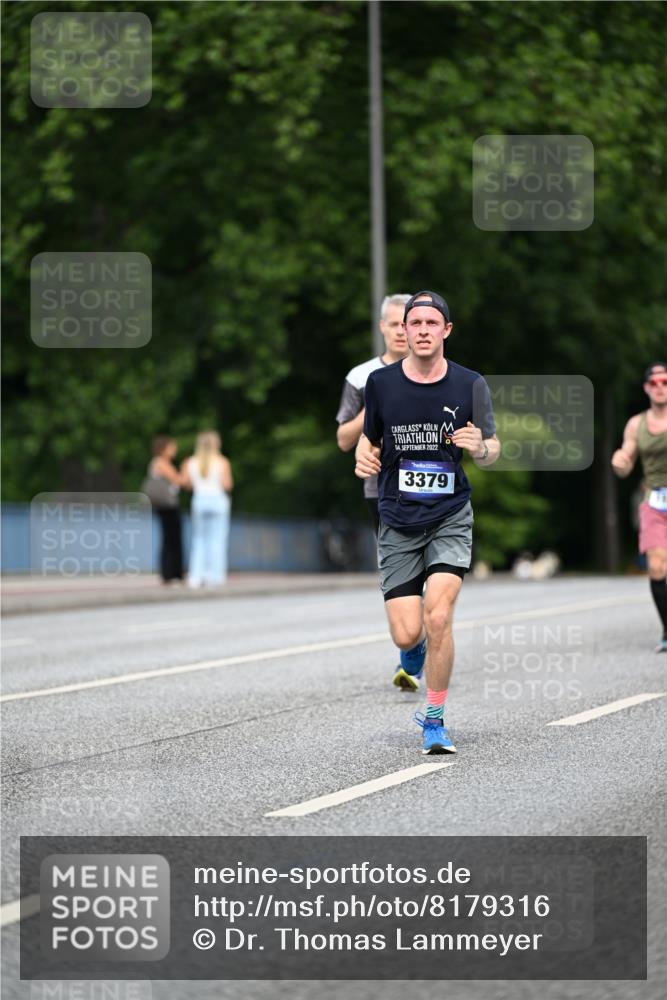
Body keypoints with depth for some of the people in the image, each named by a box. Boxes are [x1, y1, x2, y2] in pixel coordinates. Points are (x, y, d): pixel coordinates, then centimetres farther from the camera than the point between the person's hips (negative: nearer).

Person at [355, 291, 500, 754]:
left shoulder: (471, 385, -4)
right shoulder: (381, 382, -2)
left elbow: (492, 447, 6)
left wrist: (481, 448, -17)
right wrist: (364, 458, -8)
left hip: (451, 518, -1)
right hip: (398, 523, 1)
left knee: (438, 618, -18)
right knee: (407, 635, -6)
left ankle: (435, 720, 0)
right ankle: (419, 647, 35)